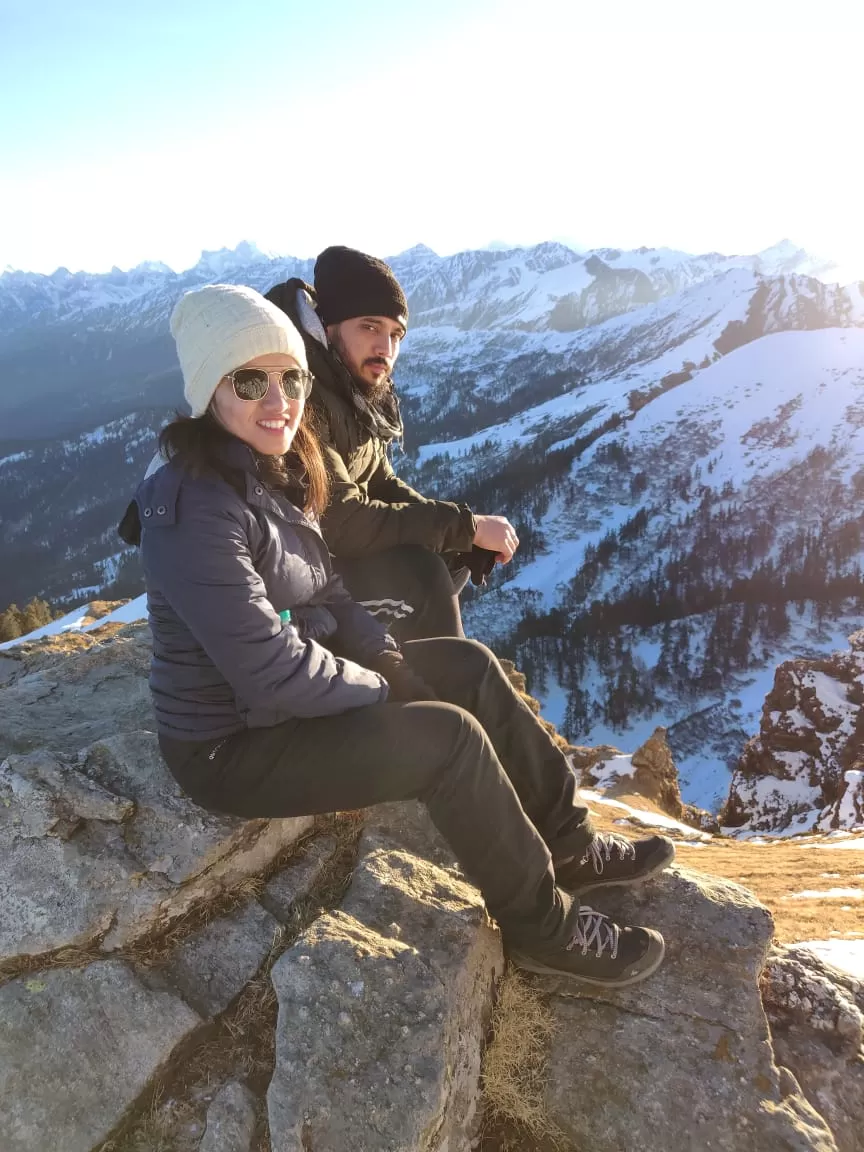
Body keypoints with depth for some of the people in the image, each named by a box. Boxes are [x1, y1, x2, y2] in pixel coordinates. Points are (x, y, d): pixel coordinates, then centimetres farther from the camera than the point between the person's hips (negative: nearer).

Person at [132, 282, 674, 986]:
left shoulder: (274, 476, 3)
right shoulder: (196, 509, -26)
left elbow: (323, 593, 11)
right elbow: (271, 671, -29)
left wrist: (388, 656, -4)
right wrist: (382, 690, -15)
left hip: (301, 687, 9)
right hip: (234, 744, -9)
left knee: (470, 667, 6)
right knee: (449, 736, -21)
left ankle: (566, 842, 17)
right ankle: (542, 927, 3)